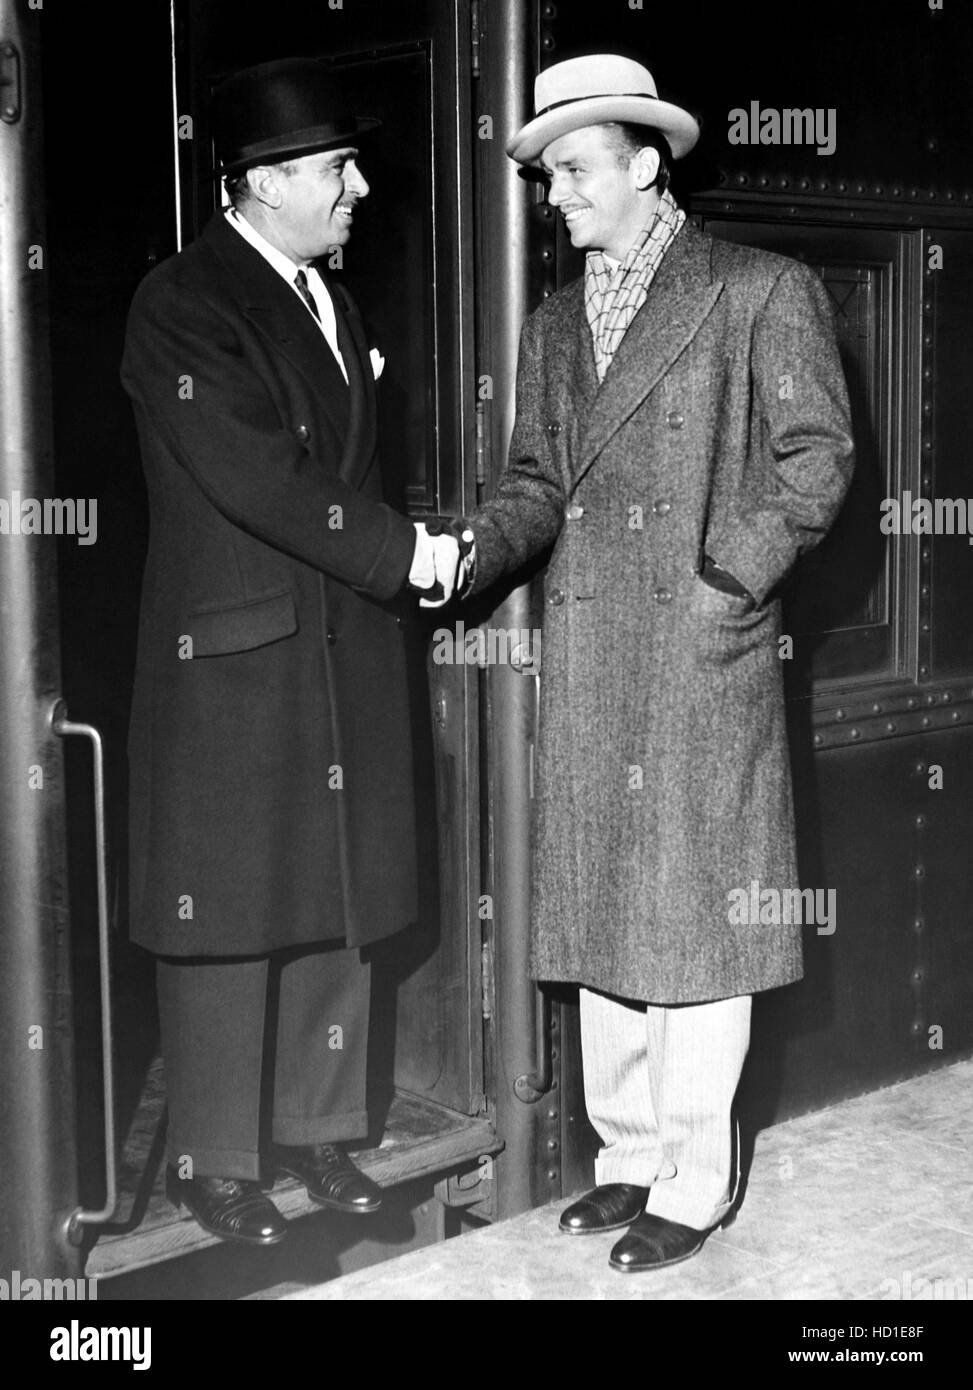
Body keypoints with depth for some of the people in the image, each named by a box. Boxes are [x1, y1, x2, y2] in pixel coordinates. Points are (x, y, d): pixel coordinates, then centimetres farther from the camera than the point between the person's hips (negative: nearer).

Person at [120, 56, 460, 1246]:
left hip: (343, 650, 7)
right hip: (231, 659, -7)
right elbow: (252, 479, -19)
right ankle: (214, 1160, 17)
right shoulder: (180, 303, -11)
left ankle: (315, 1126, 27)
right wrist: (397, 553, -15)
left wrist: (399, 553, 7)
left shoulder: (330, 301, 15)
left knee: (335, 899, 12)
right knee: (230, 909, 2)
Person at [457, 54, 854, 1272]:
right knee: (599, 906, 10)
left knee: (696, 910, 0)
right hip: (584, 661, 6)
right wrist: (466, 554, -2)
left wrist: (730, 581, -12)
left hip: (703, 658, -6)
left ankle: (694, 1183, 12)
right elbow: (537, 483, 16)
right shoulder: (551, 328, 17)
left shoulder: (762, 294, 0)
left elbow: (817, 458, -3)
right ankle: (629, 1155, 24)